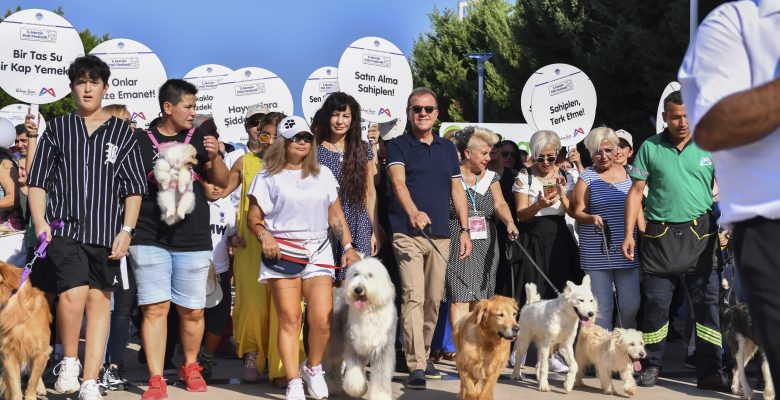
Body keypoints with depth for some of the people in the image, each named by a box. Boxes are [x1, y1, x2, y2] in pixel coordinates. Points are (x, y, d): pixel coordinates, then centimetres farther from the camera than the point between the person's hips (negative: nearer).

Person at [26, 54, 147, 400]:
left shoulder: (122, 132, 9)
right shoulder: (57, 128, 10)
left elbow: (134, 187, 7)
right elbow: (37, 179, 8)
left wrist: (126, 230, -2)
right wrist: (40, 223, -4)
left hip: (107, 232, 1)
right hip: (64, 228, -1)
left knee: (99, 300, 3)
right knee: (73, 293, -20)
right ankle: (69, 362, 2)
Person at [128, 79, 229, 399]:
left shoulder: (199, 138, 8)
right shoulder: (140, 140, 4)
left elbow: (222, 181, 8)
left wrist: (215, 156, -11)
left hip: (193, 240, 2)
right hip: (150, 238, -1)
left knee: (192, 310, 6)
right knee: (155, 307, -5)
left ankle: (190, 366, 28)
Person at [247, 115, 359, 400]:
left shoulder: (323, 175, 15)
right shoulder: (268, 177, 5)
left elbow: (335, 214, 17)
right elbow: (253, 217, 6)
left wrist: (348, 246, 8)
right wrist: (264, 236, -13)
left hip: (318, 252, 2)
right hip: (282, 253, -2)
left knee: (322, 320, -9)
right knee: (289, 320, -4)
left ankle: (313, 368, 17)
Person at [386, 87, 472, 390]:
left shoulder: (447, 148, 16)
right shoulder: (399, 146, 0)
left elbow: (457, 189, 16)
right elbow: (398, 182, -16)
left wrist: (465, 230, 9)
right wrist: (412, 212, -35)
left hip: (440, 235, 5)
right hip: (408, 234, -5)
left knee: (434, 299, 9)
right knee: (413, 296, -13)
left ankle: (424, 355, 25)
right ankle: (416, 366, -16)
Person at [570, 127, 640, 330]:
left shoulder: (629, 173, 11)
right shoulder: (587, 177, 2)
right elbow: (577, 212, 0)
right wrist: (592, 218, -20)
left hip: (627, 250, 3)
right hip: (596, 251, -2)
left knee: (631, 304, 0)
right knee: (601, 306, -1)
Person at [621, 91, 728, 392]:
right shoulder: (650, 148, 4)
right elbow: (636, 192, 5)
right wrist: (628, 234, -1)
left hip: (700, 234, 0)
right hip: (660, 235, 0)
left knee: (708, 304, -3)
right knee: (655, 303, 3)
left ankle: (710, 372, 2)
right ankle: (651, 366, 16)